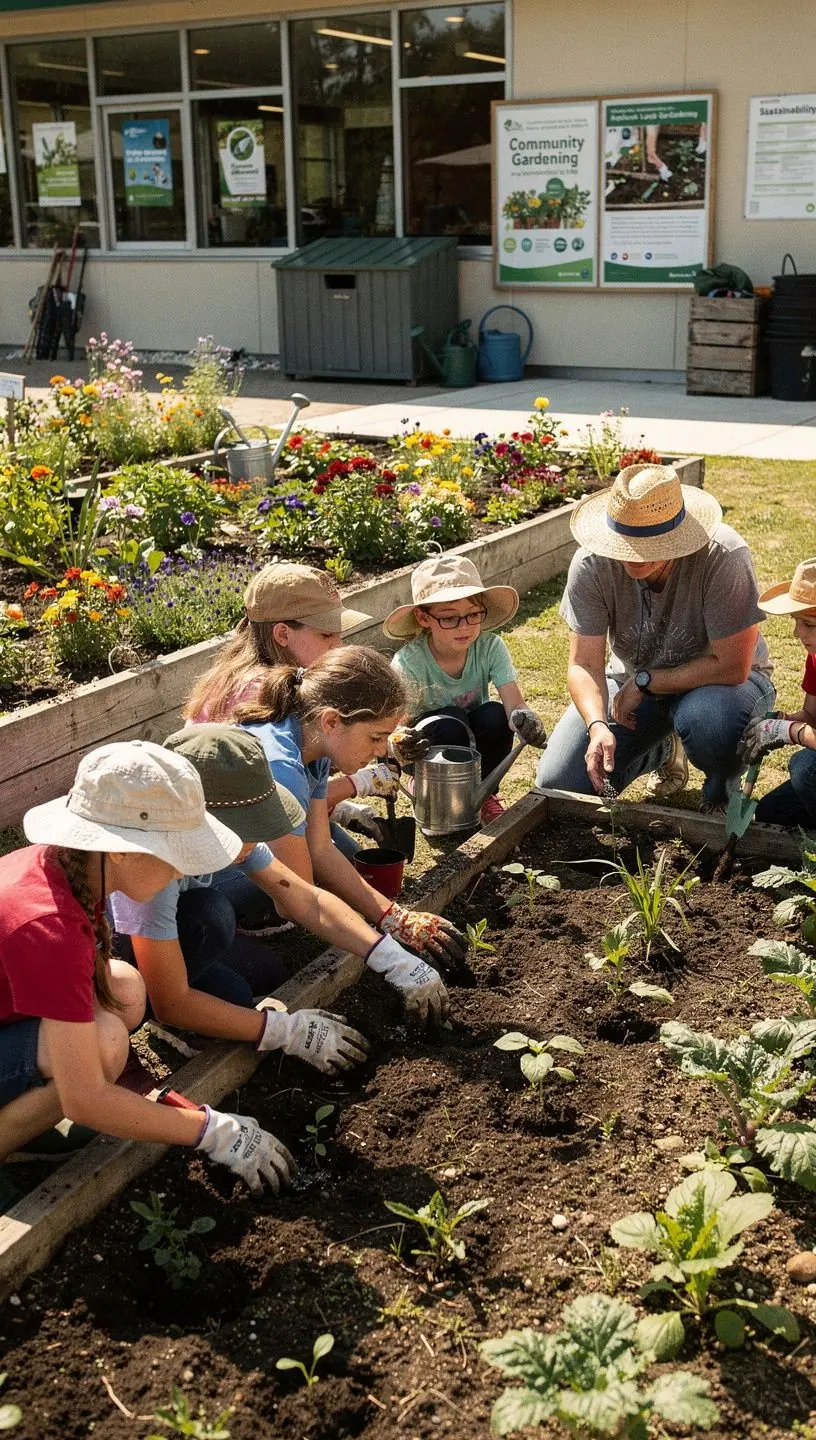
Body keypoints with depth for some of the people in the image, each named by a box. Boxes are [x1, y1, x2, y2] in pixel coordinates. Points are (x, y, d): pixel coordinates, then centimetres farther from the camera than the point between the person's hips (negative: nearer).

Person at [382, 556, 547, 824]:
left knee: (495, 714, -28)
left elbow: (514, 703, -29)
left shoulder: (491, 648, -20)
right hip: (426, 743, -3)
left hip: (471, 741, 3)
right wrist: (401, 744, -55)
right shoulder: (408, 663, -27)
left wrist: (523, 717, -54)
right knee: (449, 723, -34)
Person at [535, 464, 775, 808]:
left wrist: (643, 683, -23)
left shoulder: (724, 557, -31)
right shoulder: (592, 563, -22)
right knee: (557, 785, -8)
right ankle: (660, 750, 22)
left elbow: (732, 666, -27)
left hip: (718, 681, -3)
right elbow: (584, 663, -19)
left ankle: (723, 791, -1)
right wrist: (597, 725, -38)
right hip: (634, 683, 4)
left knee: (707, 718, -40)